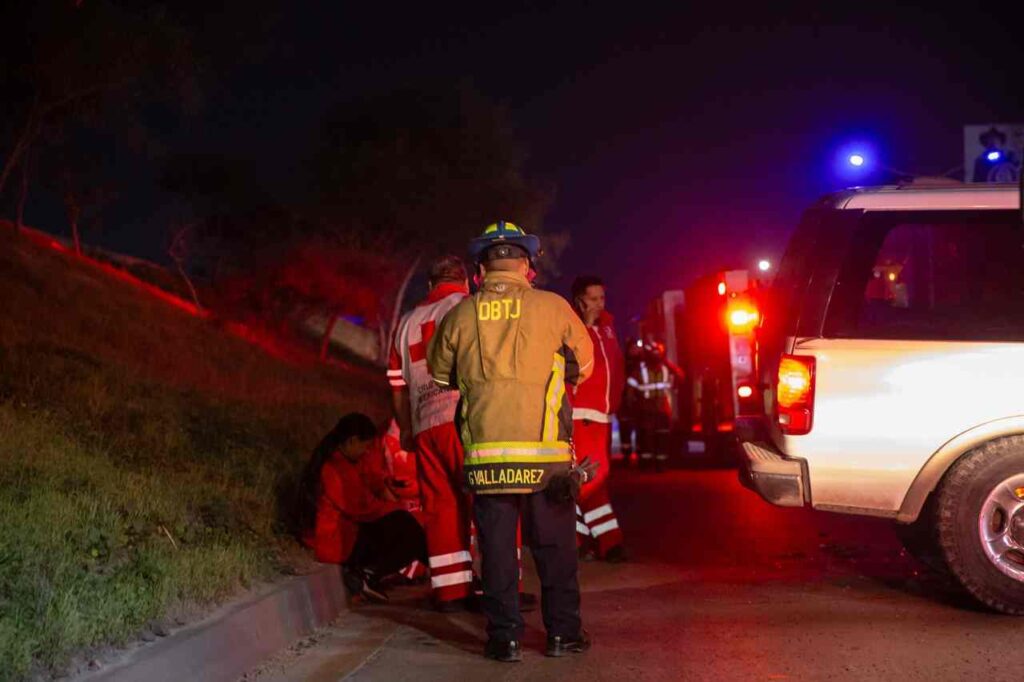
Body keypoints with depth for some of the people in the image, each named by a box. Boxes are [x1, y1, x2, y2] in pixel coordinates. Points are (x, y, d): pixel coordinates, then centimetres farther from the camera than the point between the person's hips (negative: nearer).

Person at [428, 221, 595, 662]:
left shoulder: (461, 315, 2)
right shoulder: (552, 307, -1)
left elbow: (439, 372, 18)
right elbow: (584, 363, 14)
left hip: (486, 450, 1)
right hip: (546, 451, -1)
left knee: (497, 547, 8)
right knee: (555, 547, 10)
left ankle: (505, 638, 10)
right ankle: (563, 633, 15)